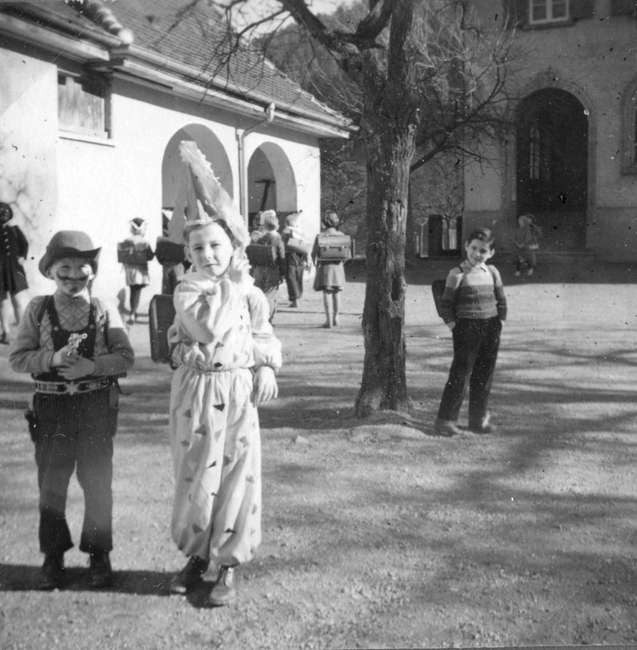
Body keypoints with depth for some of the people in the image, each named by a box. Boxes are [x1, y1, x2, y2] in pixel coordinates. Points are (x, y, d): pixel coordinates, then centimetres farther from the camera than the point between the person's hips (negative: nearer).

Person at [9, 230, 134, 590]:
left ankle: (99, 554, 25)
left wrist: (93, 365, -21)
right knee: (51, 483, 10)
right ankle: (53, 556, 27)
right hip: (52, 406, 1)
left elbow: (125, 357, -6)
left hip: (97, 405, -1)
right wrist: (52, 359, -19)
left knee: (97, 482, 9)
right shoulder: (38, 309, -1)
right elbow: (18, 357, -3)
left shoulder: (104, 310, -3)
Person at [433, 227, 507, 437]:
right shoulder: (457, 274, -6)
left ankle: (478, 418, 21)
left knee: (484, 376, 10)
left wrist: (500, 320, 10)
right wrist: (452, 324, -9)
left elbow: (501, 300, 18)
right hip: (466, 328, -5)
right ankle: (445, 419, 0)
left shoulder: (492, 272, 8)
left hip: (491, 328, 5)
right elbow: (445, 304, -3)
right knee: (460, 374, -6)